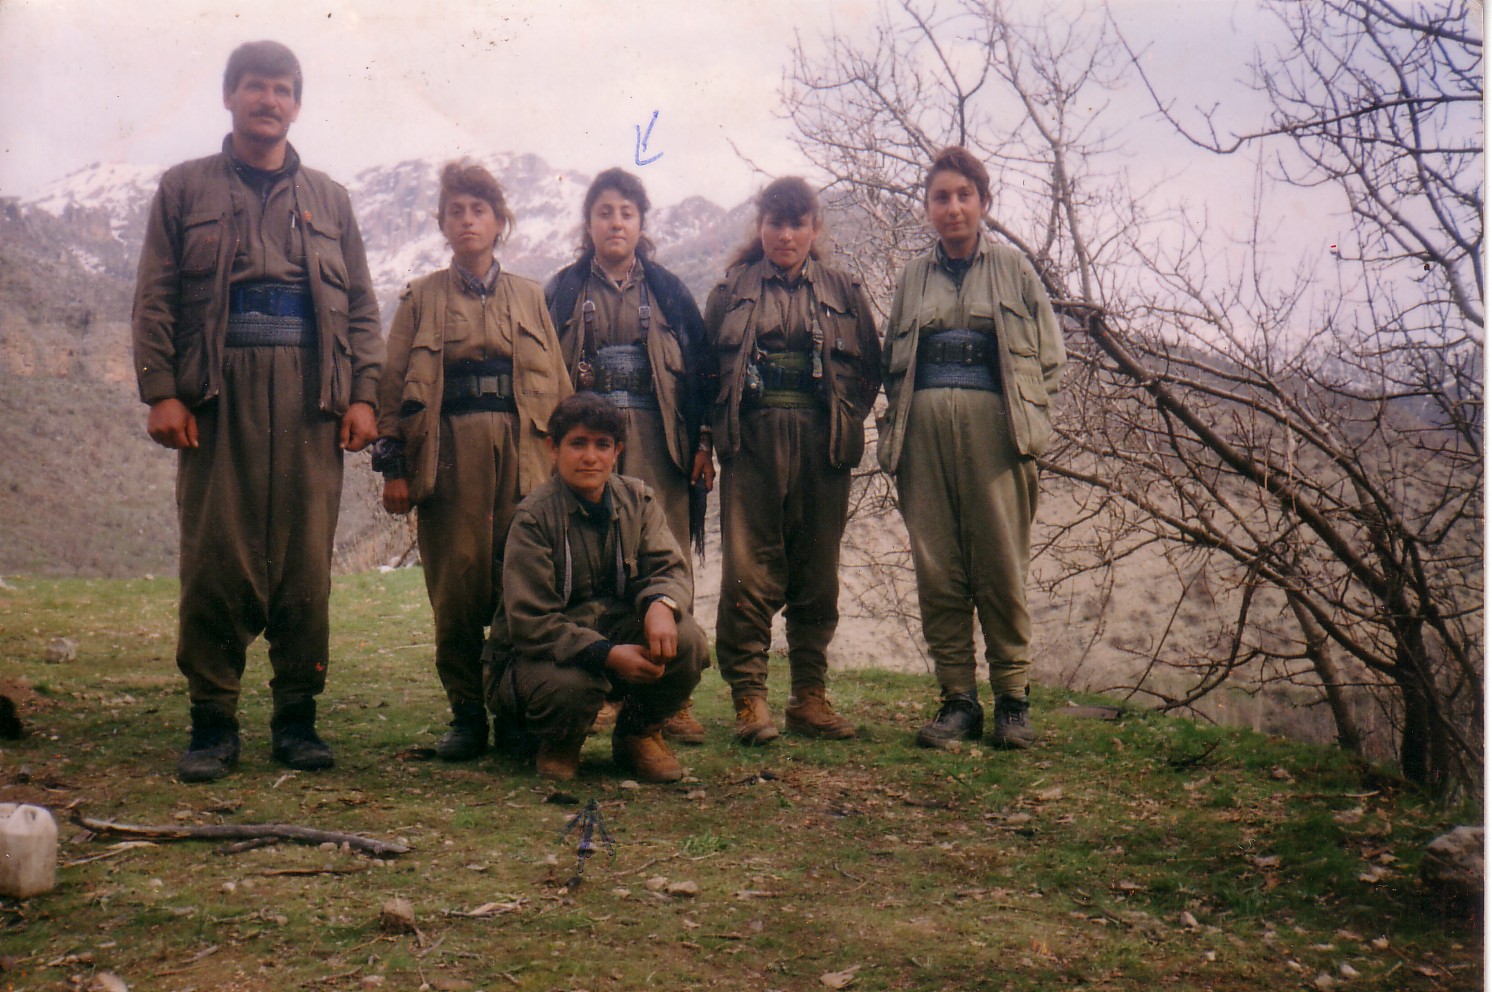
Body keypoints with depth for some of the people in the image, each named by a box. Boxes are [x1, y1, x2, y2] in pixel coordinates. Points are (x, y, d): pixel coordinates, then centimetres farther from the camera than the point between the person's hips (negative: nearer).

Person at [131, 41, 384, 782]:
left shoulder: (328, 198, 18)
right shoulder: (186, 188, 13)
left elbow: (361, 306, 14)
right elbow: (153, 299, 6)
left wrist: (362, 393, 2)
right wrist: (160, 391, -5)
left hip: (310, 397, 2)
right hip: (216, 394, -1)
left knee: (306, 560, 1)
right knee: (215, 558, -3)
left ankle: (296, 716, 11)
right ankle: (212, 721, 6)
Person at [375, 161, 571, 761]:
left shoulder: (530, 298, 16)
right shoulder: (421, 299, 11)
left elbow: (558, 384, 14)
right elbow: (393, 385, 6)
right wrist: (394, 467, -3)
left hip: (522, 451, 1)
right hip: (449, 451, -1)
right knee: (456, 585, -2)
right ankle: (466, 715, 9)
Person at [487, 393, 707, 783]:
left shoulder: (636, 500, 2)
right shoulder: (534, 516, -14)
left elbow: (669, 568, -5)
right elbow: (530, 623, -19)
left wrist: (661, 603, -31)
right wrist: (607, 654, -31)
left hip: (617, 634, 4)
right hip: (539, 654, -4)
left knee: (687, 640, -25)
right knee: (572, 683, -39)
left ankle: (639, 733, 5)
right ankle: (557, 741, 2)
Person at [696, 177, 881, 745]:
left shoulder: (844, 292, 14)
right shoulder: (732, 290, 11)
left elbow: (870, 368, 14)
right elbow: (705, 368, 9)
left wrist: (847, 424, 2)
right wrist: (705, 440, 0)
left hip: (823, 445, 2)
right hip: (751, 442, -1)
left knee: (817, 573, 5)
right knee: (749, 571, -7)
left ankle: (810, 697, 12)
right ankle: (749, 697, -3)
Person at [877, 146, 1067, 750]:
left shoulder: (1013, 269, 13)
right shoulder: (913, 277, 18)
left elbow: (1050, 355, 12)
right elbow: (892, 362, 21)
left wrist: (1024, 415, 0)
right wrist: (902, 418, 5)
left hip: (995, 425, -2)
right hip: (926, 428, 2)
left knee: (1001, 566, -5)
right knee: (936, 569, -1)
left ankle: (1012, 698, 5)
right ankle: (958, 699, 6)